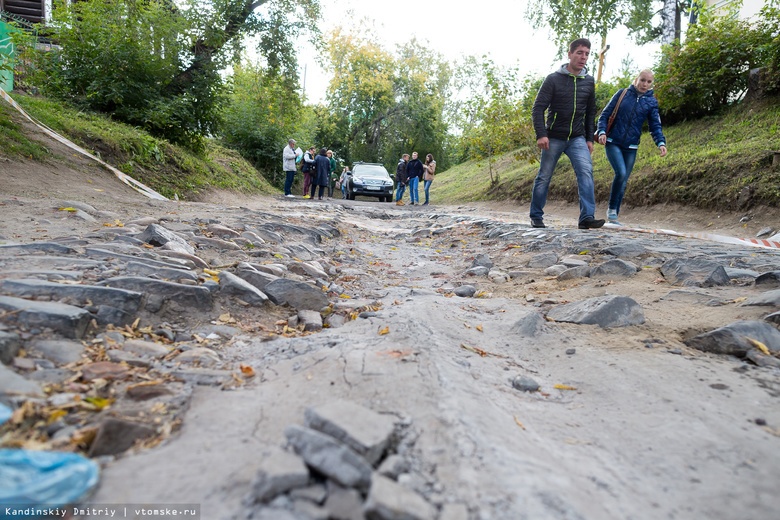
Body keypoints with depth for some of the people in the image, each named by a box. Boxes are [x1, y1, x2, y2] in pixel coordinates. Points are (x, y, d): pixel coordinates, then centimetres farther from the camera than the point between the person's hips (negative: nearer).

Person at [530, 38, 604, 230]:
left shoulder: (589, 81, 7)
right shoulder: (553, 79, -5)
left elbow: (591, 113, 15)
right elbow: (538, 108, -9)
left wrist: (590, 138, 10)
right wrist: (541, 134, -20)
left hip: (577, 138, 3)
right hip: (553, 138, -3)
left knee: (586, 171, -16)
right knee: (544, 177, 3)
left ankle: (587, 217, -19)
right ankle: (536, 216, 17)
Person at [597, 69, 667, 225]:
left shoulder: (651, 102, 5)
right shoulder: (622, 94, 0)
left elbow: (655, 126, 3)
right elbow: (605, 115, 1)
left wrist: (661, 143, -14)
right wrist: (602, 131, -16)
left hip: (631, 147, 3)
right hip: (613, 143, -3)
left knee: (624, 181, 5)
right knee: (621, 173, -22)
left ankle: (614, 217, 16)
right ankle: (611, 209, -4)